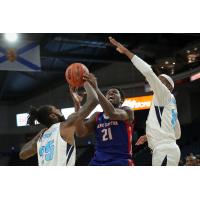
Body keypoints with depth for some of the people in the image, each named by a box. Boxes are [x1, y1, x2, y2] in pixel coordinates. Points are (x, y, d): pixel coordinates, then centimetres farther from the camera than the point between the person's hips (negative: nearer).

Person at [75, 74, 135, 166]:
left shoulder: (127, 111, 5)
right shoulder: (97, 116, 19)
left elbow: (113, 114, -19)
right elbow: (81, 132, 3)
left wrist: (96, 89, -24)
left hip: (120, 162, -4)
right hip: (98, 162, 5)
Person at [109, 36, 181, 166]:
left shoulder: (165, 94, 1)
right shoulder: (169, 102, 28)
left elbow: (148, 71, -14)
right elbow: (177, 134, 32)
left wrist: (126, 51, -9)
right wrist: (150, 136, 28)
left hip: (165, 150, -10)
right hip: (167, 149, 10)